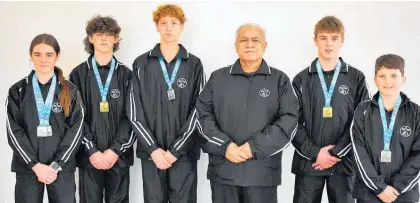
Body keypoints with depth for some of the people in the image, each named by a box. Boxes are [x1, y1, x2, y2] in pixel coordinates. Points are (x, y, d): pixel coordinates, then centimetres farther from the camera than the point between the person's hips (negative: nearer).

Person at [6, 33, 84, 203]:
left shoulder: (70, 91, 4)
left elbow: (76, 130, -2)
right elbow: (14, 131, -2)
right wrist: (35, 165, -12)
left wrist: (56, 165, -11)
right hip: (27, 167, 0)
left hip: (62, 167, 0)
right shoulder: (17, 91, 4)